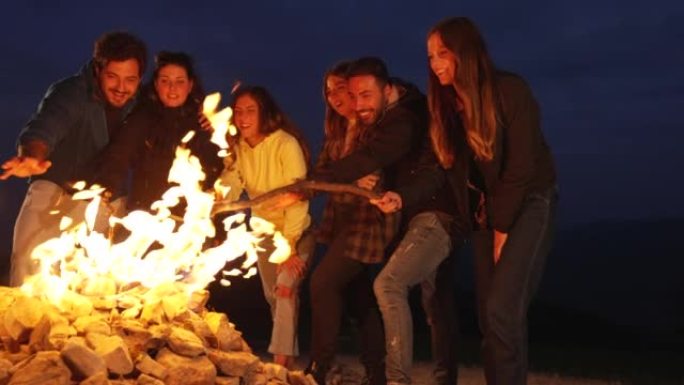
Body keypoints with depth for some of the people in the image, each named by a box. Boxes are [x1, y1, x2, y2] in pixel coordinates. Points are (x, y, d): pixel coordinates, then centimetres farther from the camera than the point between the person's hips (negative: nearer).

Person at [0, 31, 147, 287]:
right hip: (55, 196, -4)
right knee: (31, 272, -13)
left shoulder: (140, 106, 0)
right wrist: (32, 157, -58)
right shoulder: (70, 93, -17)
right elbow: (46, 126, -35)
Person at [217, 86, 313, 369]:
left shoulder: (286, 144, -22)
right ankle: (290, 358, 27)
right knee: (273, 297, 11)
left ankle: (281, 363, -20)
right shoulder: (238, 148, -4)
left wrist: (289, 246, -26)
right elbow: (227, 192, -10)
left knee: (286, 289, -21)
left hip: (295, 231, -6)